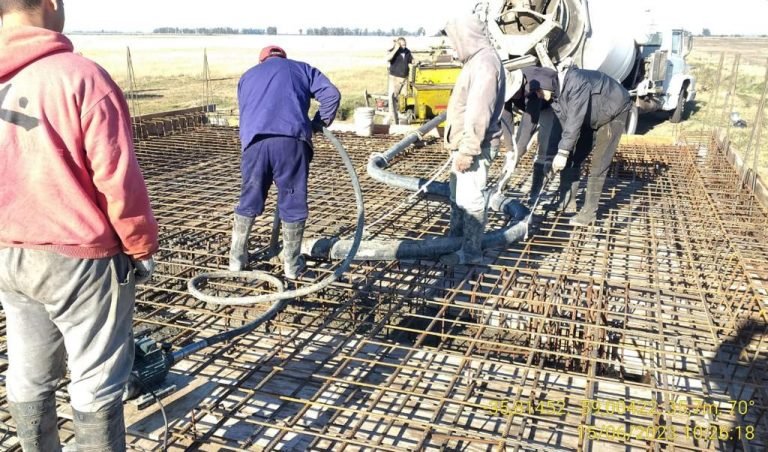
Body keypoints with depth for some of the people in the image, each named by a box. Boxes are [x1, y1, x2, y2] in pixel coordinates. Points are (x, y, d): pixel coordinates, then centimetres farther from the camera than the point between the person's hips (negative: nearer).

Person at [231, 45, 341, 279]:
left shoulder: (248, 75, 33)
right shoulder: (301, 69, 26)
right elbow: (331, 94, 11)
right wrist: (319, 123, 20)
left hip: (255, 141, 2)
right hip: (291, 140, -2)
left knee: (248, 201, 15)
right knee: (293, 202, 7)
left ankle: (237, 258, 23)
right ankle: (291, 263, 13)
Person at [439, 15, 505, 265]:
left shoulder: (485, 62, -18)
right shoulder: (477, 60, 16)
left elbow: (479, 114, -25)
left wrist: (467, 151, -25)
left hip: (474, 148, -11)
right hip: (464, 144, 11)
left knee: (470, 199, -3)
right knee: (457, 196, 20)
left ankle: (471, 252, 8)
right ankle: (456, 240, 34)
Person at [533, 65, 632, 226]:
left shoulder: (575, 82, -36)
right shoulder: (555, 94, -9)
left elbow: (575, 120, -39)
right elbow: (565, 124, -7)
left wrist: (563, 152, -40)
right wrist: (562, 153, -9)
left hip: (614, 113, -8)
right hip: (592, 118, 8)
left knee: (598, 165, -11)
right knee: (575, 157, 6)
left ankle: (589, 212, -5)